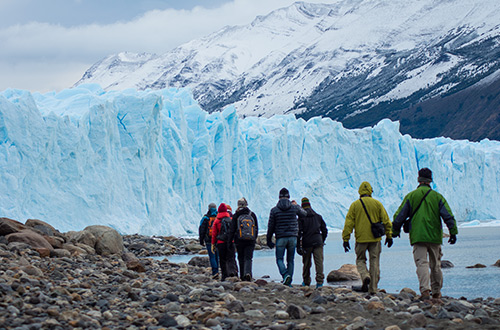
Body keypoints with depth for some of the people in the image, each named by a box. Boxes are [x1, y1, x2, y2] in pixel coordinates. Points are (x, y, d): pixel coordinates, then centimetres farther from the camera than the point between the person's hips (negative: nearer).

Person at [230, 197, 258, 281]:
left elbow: (232, 229, -2)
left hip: (240, 240, -1)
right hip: (251, 240, 1)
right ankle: (248, 272, -24)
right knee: (248, 258, 0)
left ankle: (243, 276, 13)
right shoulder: (252, 215, 4)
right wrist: (254, 238, 19)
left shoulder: (236, 215, -3)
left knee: (241, 258, 11)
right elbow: (256, 228, 10)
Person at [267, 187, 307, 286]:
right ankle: (289, 282, 8)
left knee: (279, 259, 7)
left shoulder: (274, 210, -2)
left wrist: (269, 240, 10)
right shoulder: (294, 207, -1)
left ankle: (285, 274, -20)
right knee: (290, 260, 10)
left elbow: (271, 226, 0)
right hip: (293, 237, 2)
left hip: (280, 238, -2)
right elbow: (305, 214, 19)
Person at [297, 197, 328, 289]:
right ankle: (319, 282, -19)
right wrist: (322, 241, 29)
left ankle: (306, 282, 24)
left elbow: (298, 232, -7)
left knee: (306, 263, 12)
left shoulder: (301, 217, 1)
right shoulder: (318, 216, 13)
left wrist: (298, 246, -6)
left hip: (306, 243, -1)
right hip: (318, 242, 1)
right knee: (319, 261, -5)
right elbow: (324, 230, 16)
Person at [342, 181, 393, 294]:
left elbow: (349, 223, -2)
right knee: (374, 262, 7)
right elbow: (386, 220, 4)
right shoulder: (377, 204, 3)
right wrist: (389, 236, 13)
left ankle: (365, 276, -17)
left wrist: (346, 239, 1)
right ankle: (373, 289, 6)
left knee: (360, 260, 13)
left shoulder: (355, 205, 1)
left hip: (361, 238, -1)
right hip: (375, 238, 1)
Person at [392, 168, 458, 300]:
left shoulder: (411, 196, 2)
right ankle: (436, 292, 24)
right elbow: (448, 216, -2)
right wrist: (453, 232, 0)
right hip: (435, 237, 2)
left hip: (417, 237, -1)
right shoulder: (437, 196, 4)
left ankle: (425, 290, -26)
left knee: (421, 263, -8)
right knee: (435, 265, 14)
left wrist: (395, 231, 16)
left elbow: (399, 216, 4)